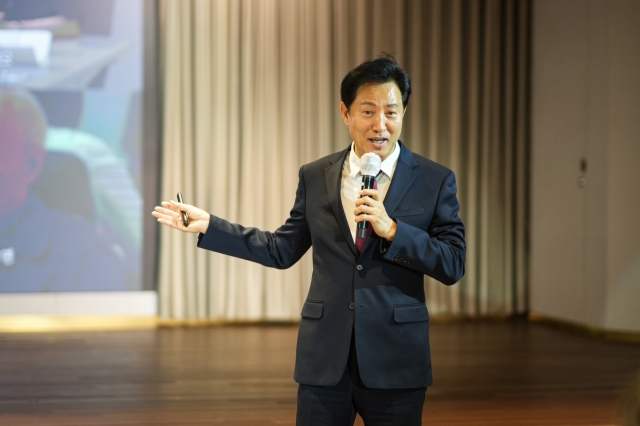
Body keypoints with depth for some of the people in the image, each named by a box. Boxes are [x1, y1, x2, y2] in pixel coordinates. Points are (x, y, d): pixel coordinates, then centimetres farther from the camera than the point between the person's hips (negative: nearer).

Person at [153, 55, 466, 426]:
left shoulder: (435, 180, -1)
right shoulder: (315, 177, 7)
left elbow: (454, 264, -5)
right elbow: (282, 250, 13)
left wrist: (391, 229, -17)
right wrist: (208, 225, 9)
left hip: (394, 363, -2)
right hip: (325, 360, 2)